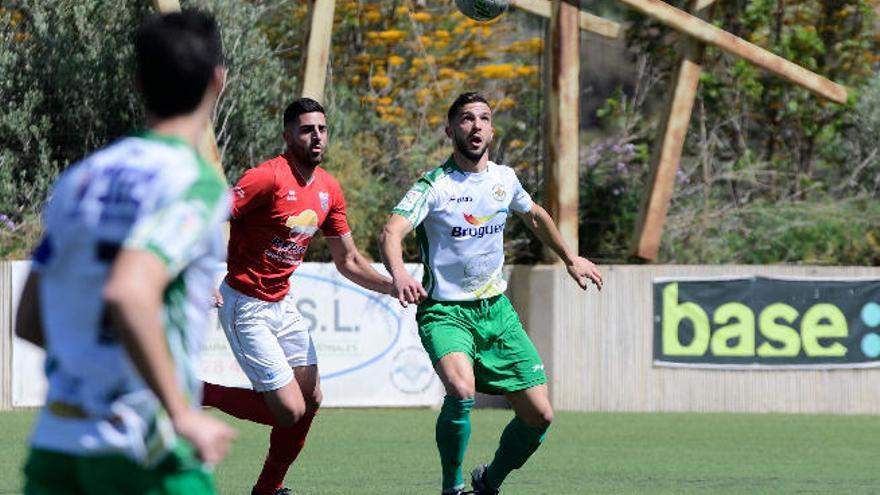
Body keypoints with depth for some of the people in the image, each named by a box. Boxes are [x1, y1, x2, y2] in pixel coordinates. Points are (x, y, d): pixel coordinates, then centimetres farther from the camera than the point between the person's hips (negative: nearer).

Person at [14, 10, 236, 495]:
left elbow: (28, 321, 15)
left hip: (53, 440, 6)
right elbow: (127, 293, -27)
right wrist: (183, 414, -22)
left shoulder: (78, 178, 11)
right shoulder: (197, 186, -11)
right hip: (144, 454, -6)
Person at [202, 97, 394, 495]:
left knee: (311, 399, 7)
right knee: (289, 410, -11)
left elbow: (349, 261, 15)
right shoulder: (268, 177, -20)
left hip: (283, 305, 8)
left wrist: (395, 287, 2)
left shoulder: (329, 189, 6)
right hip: (246, 308, -8)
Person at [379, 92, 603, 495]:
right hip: (445, 311, -6)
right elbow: (391, 232, -26)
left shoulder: (504, 178, 6)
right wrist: (399, 274, -46)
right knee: (461, 389, -34)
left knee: (539, 415, -1)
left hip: (496, 310, 6)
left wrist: (570, 258, 35)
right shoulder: (434, 185, -12)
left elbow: (534, 216, 28)